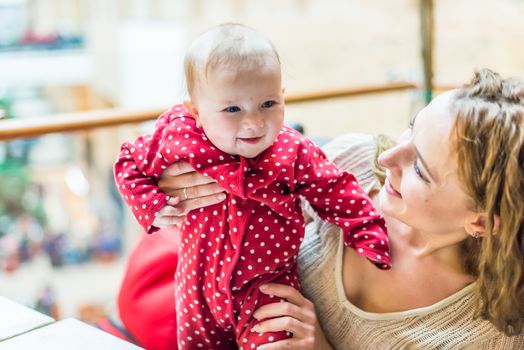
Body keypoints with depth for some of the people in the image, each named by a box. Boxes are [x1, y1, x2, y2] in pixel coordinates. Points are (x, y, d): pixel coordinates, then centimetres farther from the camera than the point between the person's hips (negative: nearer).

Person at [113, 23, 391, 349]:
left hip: (267, 286, -2)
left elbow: (341, 196, -8)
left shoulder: (296, 155, -20)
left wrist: (371, 243, -13)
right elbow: (130, 162, 0)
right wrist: (152, 206, -13)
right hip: (199, 286, 3)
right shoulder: (177, 141, -18)